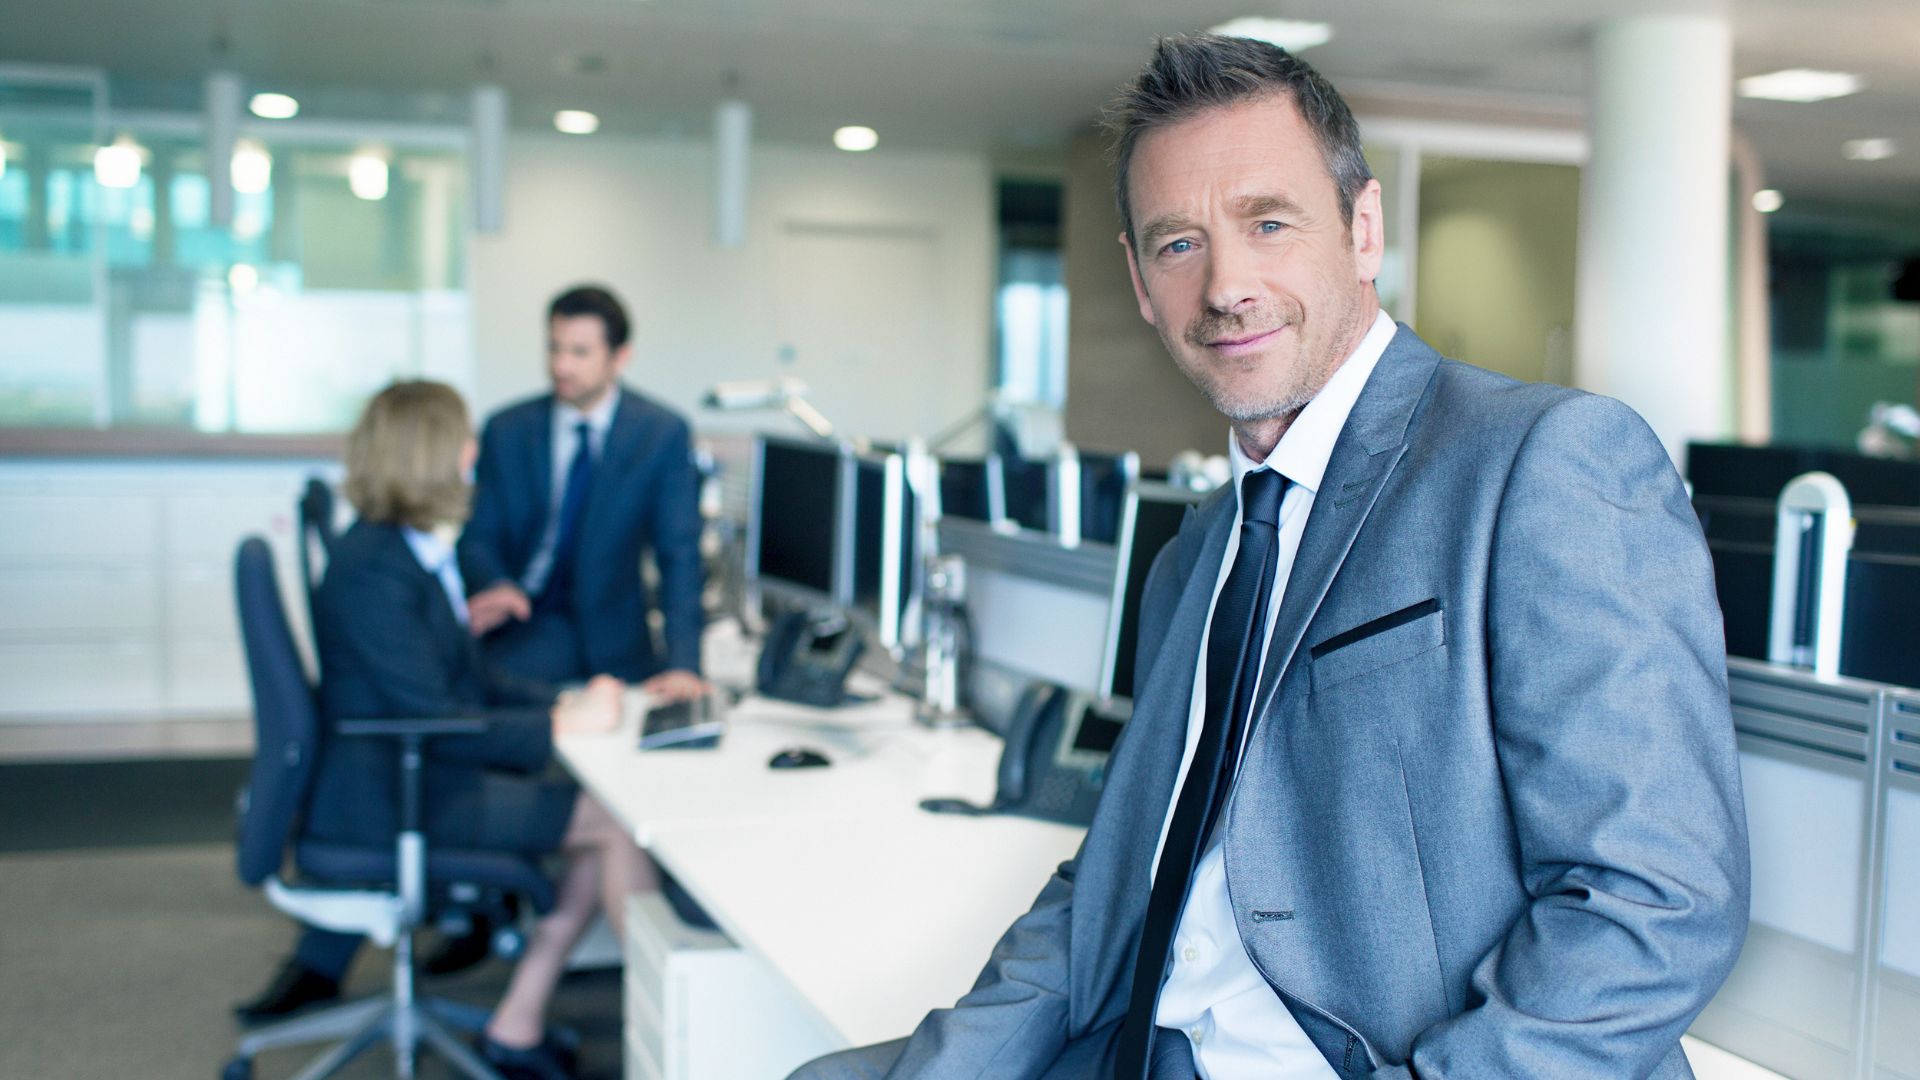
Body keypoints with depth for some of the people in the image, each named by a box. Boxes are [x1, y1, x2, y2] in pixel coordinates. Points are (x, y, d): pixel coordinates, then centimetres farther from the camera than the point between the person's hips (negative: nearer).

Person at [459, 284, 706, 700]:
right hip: (523, 633, 0)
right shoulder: (507, 430, 2)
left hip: (613, 636, 1)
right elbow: (477, 537, 4)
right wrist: (496, 585, -22)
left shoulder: (663, 433, -2)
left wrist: (683, 664, -22)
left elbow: (679, 554, -9)